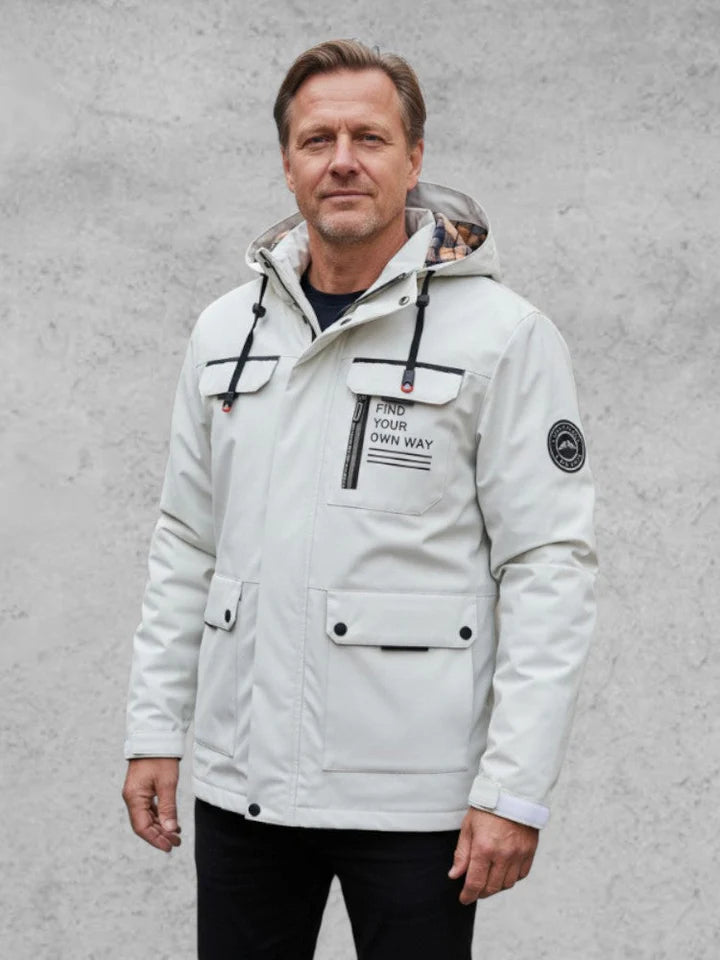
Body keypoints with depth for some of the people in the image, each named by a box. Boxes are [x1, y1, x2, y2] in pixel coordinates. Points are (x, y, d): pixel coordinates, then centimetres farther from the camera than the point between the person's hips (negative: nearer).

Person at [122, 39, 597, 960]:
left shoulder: (502, 336, -7)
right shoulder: (226, 330, 9)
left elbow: (550, 566, -10)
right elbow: (186, 544, 14)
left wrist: (514, 791, -14)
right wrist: (153, 731, 9)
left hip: (414, 797, -4)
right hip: (242, 780, 5)